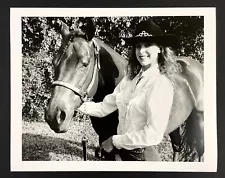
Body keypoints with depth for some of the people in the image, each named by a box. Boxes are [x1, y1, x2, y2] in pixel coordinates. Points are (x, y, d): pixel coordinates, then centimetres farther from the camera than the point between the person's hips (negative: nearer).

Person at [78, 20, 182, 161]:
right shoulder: (130, 78, 2)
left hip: (142, 155, -6)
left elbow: (153, 134, -25)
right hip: (122, 149, 6)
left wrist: (115, 141, -19)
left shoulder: (162, 83, -21)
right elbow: (105, 107, 3)